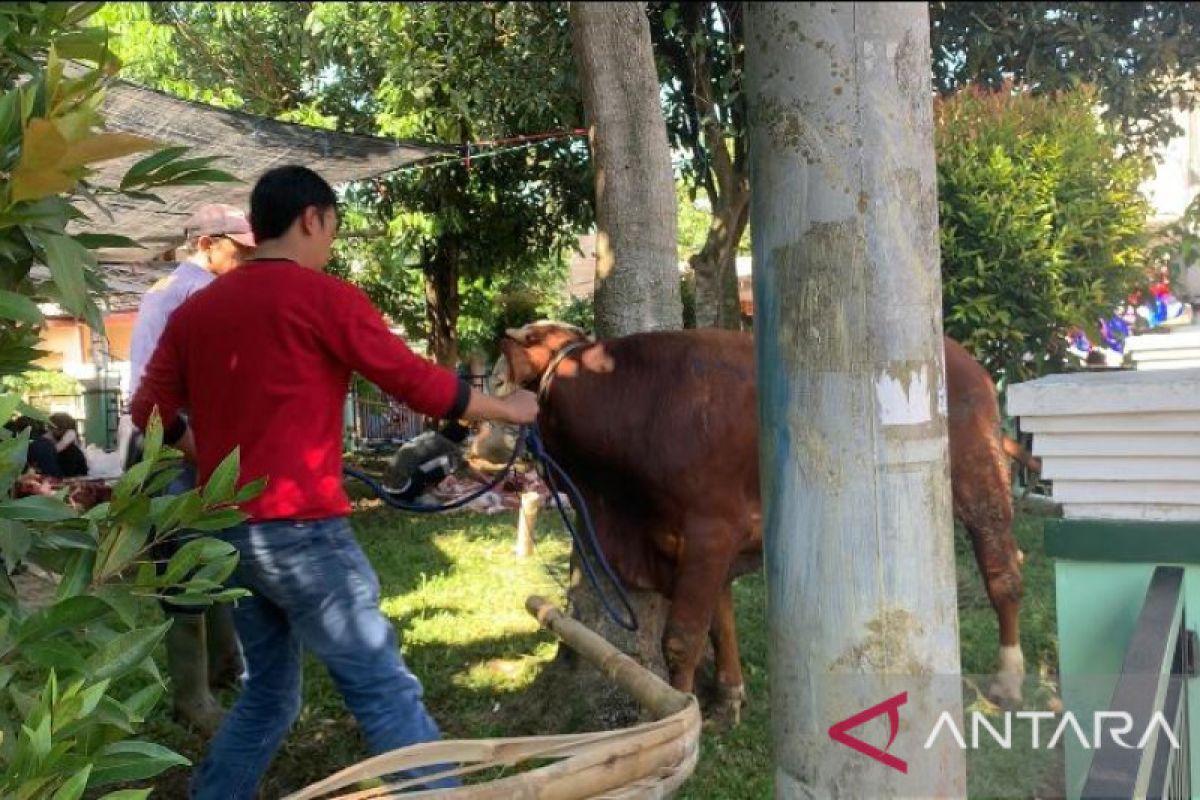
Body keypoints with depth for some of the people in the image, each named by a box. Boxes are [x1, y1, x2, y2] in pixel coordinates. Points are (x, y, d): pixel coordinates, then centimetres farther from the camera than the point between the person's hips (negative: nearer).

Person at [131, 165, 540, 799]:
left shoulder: (194, 310, 12)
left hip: (226, 531, 8)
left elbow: (150, 416, 14)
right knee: (385, 690, -3)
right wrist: (508, 408, 9)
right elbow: (419, 383, -5)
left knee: (267, 694, 20)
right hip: (299, 529, -8)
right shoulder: (321, 295, -7)